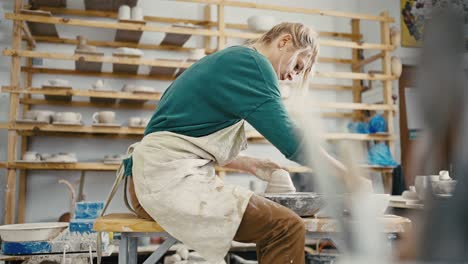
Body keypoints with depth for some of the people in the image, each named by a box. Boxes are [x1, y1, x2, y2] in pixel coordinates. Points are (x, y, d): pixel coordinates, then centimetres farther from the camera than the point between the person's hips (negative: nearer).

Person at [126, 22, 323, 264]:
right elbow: (286, 134, -14)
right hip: (171, 178, -11)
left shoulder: (231, 61, 22)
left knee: (271, 222, 18)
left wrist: (248, 164, 18)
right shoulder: (251, 61, -8)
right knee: (287, 228, -19)